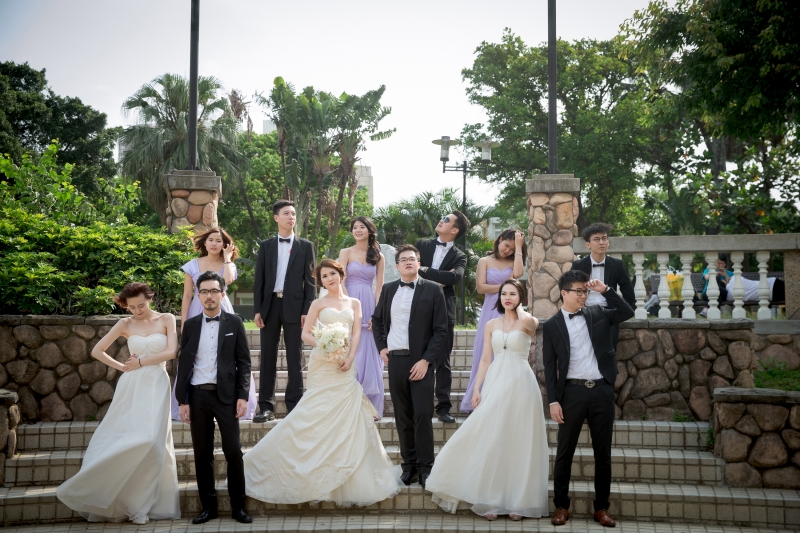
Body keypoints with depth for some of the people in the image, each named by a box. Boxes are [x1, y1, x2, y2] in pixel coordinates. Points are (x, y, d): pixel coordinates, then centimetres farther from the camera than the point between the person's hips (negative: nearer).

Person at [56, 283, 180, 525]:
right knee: (125, 439, -4)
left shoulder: (166, 319, 2)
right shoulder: (126, 324, 5)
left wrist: (140, 362, -5)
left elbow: (171, 352, -8)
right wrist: (122, 367, 2)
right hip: (132, 387, 1)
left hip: (156, 386, -1)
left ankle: (141, 504, 6)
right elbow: (97, 351, 5)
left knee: (150, 440, -6)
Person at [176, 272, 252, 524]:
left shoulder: (234, 322, 3)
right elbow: (184, 364, 7)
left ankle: (237, 506, 9)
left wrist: (243, 395, -7)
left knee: (233, 452, -2)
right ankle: (208, 506, 17)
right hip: (198, 395, 2)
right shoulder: (190, 325, 7)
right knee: (202, 454, 7)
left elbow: (244, 361, 1)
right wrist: (183, 400, 2)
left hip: (226, 394, -2)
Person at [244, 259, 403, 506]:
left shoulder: (354, 303, 13)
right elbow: (305, 334, 1)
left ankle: (347, 479, 11)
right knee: (320, 416, -5)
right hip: (323, 365, -3)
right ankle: (318, 475, 7)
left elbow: (356, 333, 5)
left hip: (346, 366, 3)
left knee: (348, 417, 1)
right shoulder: (318, 304, 5)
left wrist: (350, 357, -11)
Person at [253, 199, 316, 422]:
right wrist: (257, 309, -2)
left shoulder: (305, 246, 6)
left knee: (294, 358, 2)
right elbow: (259, 279, 6)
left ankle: (294, 406, 7)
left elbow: (310, 280, 2)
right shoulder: (266, 246, 9)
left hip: (294, 306, -1)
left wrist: (307, 310, -7)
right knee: (268, 358, 4)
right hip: (270, 305, 2)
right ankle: (266, 406, 9)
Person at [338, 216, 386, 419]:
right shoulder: (346, 252, 3)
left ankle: (371, 406, 10)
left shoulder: (379, 257, 10)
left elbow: (379, 288, 7)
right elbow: (341, 282, -4)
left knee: (370, 357, 3)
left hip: (370, 307, 2)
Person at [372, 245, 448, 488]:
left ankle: (425, 467, 5)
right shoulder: (388, 289, 10)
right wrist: (381, 346, 11)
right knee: (402, 416, 8)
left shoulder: (433, 289, -2)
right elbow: (377, 320, 24)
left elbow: (441, 329, -5)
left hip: (420, 362, -4)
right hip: (394, 359, 4)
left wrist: (426, 360, -12)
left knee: (423, 415, -5)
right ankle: (409, 465, 17)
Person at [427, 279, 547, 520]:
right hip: (496, 383, 3)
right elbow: (485, 359, 8)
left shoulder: (529, 323, 1)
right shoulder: (491, 325, 10)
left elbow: (526, 322, -25)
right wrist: (477, 389, 0)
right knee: (491, 441, 0)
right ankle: (491, 500, 8)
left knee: (519, 442, 1)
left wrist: (519, 309, -4)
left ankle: (518, 500, 10)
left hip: (521, 384, -3)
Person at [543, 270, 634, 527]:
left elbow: (628, 312, 0)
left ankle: (601, 508, 20)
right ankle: (561, 506, 19)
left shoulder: (598, 314, 9)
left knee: (603, 453, 9)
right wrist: (553, 401, -8)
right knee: (564, 452, 6)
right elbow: (549, 366, -2)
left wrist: (605, 291, -6)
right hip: (572, 391, -2)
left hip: (602, 390, 2)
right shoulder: (552, 325, 1)